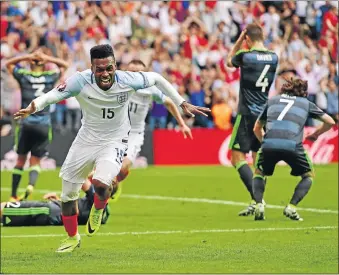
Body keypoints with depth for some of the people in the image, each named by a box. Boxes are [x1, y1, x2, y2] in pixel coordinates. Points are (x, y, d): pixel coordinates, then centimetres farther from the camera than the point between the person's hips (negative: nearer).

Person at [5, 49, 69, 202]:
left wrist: (26, 57, 7)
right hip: (43, 125, 0)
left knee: (21, 159, 10)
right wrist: (48, 58, 9)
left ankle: (13, 195, 9)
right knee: (35, 161, 6)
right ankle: (31, 185, -22)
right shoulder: (50, 77, 5)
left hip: (26, 123, 0)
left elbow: (9, 63, 21)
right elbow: (64, 65, 22)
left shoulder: (24, 76, 4)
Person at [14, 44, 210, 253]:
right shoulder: (81, 81, -23)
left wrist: (182, 104, 0)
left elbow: (157, 79, -3)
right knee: (68, 194, 7)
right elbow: (52, 95, -31)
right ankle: (72, 238, 35)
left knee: (101, 184, -27)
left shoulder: (127, 80, -20)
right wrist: (32, 107, -52)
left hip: (115, 141, -2)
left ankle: (98, 209, 11)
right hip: (87, 139, 2)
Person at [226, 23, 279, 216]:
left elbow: (229, 61, 12)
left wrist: (239, 40, 14)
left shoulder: (245, 56, -11)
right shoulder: (274, 58, 3)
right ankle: (259, 200, 8)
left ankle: (256, 199, -18)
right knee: (259, 159, 12)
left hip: (247, 114, -6)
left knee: (237, 157, -4)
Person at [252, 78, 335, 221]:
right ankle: (291, 207, 5)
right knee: (308, 175, 23)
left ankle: (259, 205, 5)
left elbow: (257, 128, 35)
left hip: (269, 144, 2)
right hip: (292, 145, -2)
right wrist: (316, 134, 47)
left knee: (258, 173, 29)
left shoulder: (272, 101, 29)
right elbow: (330, 122, 30)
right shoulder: (306, 103, 25)